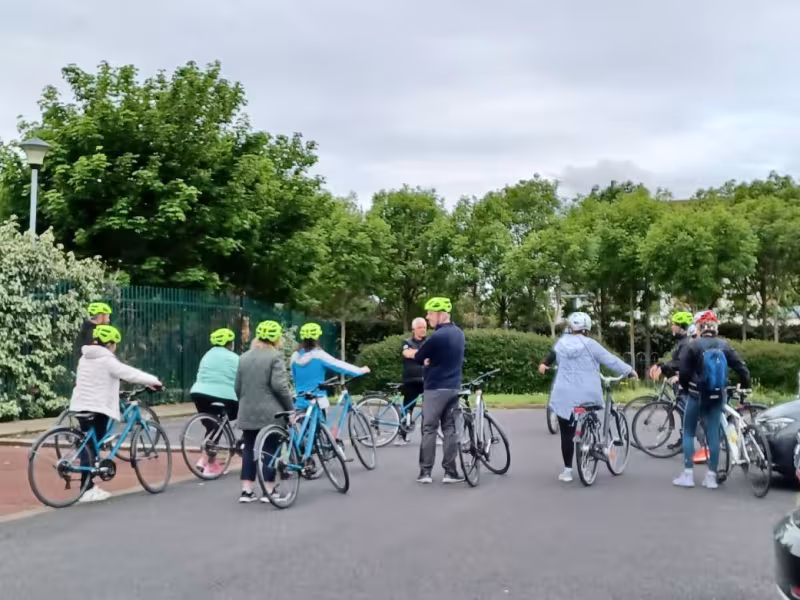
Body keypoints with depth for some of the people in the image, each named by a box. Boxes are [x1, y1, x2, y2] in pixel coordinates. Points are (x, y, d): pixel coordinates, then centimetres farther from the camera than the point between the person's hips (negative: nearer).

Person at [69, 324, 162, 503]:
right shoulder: (107, 360, -12)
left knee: (89, 445, 13)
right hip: (97, 408, -9)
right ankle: (86, 491, -3)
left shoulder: (86, 358, 15)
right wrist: (154, 381, -4)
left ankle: (89, 486, 18)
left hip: (81, 405, 9)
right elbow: (130, 373, -13)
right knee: (92, 447, -5)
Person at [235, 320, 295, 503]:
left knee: (249, 449, 9)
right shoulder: (275, 356, -8)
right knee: (270, 450, 2)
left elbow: (238, 387, 14)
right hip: (269, 413, -6)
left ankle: (246, 491, 8)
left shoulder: (244, 357, 12)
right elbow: (279, 385, -16)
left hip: (247, 413, 6)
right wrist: (291, 407, -8)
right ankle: (269, 490, 6)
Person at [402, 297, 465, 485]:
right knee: (450, 429, 8)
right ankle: (450, 472, 7)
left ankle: (425, 472, 3)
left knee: (429, 429, 1)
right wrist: (428, 358, 8)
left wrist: (411, 353, 15)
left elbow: (419, 358, -6)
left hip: (436, 388, -7)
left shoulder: (438, 336, -18)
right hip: (454, 387, 7)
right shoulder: (459, 333, 9)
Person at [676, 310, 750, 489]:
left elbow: (684, 371, -12)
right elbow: (742, 368, -1)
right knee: (714, 434, 7)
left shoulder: (694, 345, -8)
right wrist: (745, 387, 15)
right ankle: (711, 476, 6)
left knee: (688, 433, 8)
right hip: (717, 396, 3)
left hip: (697, 395, -3)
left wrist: (685, 387, 7)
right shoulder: (724, 345, 0)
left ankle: (688, 474, 3)